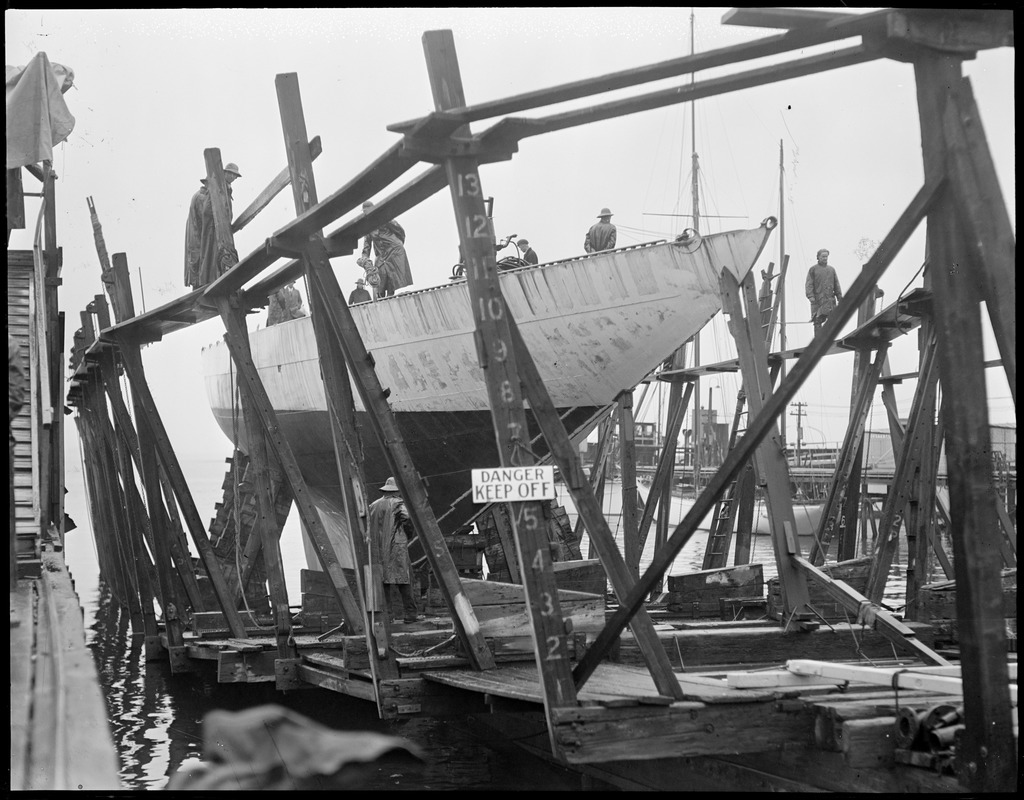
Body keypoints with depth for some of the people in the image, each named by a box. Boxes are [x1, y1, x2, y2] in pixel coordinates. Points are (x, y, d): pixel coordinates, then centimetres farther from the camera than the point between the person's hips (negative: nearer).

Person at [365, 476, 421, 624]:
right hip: (396, 547, -5)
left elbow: (369, 530, 12)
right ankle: (409, 613, -4)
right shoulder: (398, 504, -3)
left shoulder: (373, 506, 14)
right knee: (404, 579, -1)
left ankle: (386, 614, -2)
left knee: (382, 580, 3)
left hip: (377, 551, 5)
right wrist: (407, 535, -1)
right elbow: (408, 519, -18)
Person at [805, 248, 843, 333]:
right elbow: (808, 284, -2)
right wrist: (810, 296, -15)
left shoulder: (831, 269, 17)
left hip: (830, 299, 3)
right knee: (817, 321, -4)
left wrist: (840, 297, 10)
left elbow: (836, 284, 18)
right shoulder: (813, 269, 5)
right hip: (817, 300, -3)